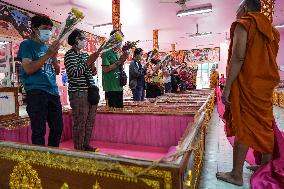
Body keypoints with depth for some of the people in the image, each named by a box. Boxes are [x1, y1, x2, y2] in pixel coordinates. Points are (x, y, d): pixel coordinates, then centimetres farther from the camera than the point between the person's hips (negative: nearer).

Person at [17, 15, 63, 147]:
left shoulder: (49, 47, 20)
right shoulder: (27, 45, 4)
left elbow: (57, 71, 16)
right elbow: (28, 69, -10)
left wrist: (54, 56, 0)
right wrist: (48, 54, -13)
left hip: (53, 92, 6)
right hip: (36, 92, -6)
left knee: (57, 128, 9)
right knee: (39, 131, -5)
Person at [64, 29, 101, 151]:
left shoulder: (85, 54, 18)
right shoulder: (70, 55, -3)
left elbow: (93, 72, 24)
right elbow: (74, 72, -16)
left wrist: (92, 65, 2)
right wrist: (89, 61, -16)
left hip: (91, 91, 7)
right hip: (78, 93, -7)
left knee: (90, 120, 10)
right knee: (80, 122, -3)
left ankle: (86, 145, 24)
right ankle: (78, 149, 9)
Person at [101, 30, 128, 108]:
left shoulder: (118, 54, 15)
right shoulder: (107, 53, -8)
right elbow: (105, 69, -16)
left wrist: (123, 61, 2)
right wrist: (119, 61, -15)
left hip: (119, 86, 8)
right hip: (110, 87, -8)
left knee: (120, 108, 12)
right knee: (112, 108, -2)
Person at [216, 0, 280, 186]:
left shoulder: (244, 23, -5)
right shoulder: (270, 29, 19)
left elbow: (238, 57, -17)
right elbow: (270, 59, 18)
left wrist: (227, 87, -18)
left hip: (247, 85, -8)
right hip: (266, 85, 8)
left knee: (242, 128, -5)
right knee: (264, 126, 15)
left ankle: (237, 175, 2)